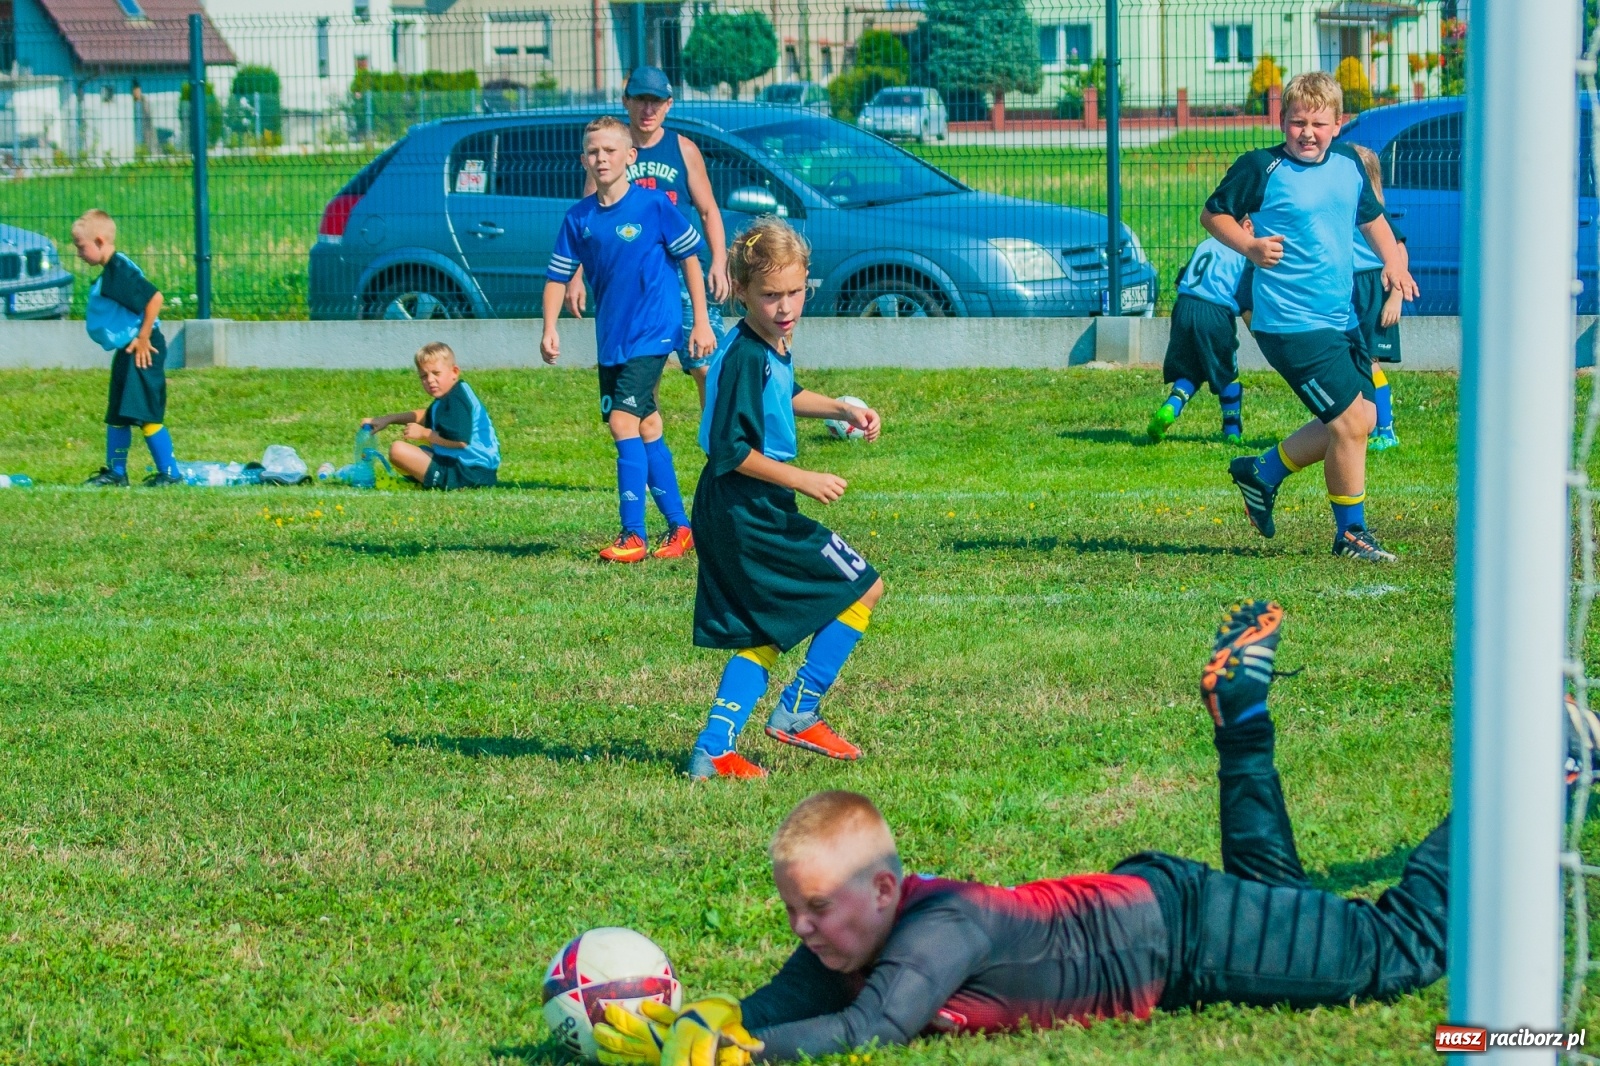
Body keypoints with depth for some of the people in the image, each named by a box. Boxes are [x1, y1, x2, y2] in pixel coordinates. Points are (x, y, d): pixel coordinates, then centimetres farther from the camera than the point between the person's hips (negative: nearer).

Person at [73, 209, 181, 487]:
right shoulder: (110, 271, 13)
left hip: (140, 351, -11)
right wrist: (138, 340, 15)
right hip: (127, 352, 11)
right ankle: (115, 472, 28)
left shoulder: (120, 270, -19)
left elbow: (155, 298, -25)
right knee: (117, 415, 18)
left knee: (146, 416, -11)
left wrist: (143, 338, -21)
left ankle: (170, 473, -6)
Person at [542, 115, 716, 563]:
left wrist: (701, 322, -3)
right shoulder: (579, 218, 4)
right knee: (646, 430, 10)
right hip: (610, 341, 6)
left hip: (651, 334, -6)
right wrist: (550, 329, -4)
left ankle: (633, 535, -15)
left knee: (624, 422, -16)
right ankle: (679, 527, 21)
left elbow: (690, 257, -1)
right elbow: (558, 275, 8)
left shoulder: (653, 205, -8)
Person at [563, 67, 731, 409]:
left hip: (682, 271, -1)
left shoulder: (683, 149, 6)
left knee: (707, 367, -8)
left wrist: (719, 262, -5)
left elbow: (708, 211, 9)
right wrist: (575, 276, 1)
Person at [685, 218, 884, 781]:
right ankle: (796, 713, 6)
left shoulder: (771, 346, 10)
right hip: (753, 516, -10)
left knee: (762, 637, 15)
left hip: (733, 517, 10)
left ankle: (714, 751, 10)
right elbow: (729, 449, -23)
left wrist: (842, 409, 21)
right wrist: (802, 479, -20)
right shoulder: (745, 357, -21)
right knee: (863, 588, 2)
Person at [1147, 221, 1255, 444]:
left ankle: (1169, 409, -11)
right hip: (1216, 314, -5)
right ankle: (1233, 432, 17)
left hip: (1184, 308, 5)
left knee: (1188, 373, 15)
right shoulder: (1245, 255, 2)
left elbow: (1180, 280, 20)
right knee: (1228, 375, 12)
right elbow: (1246, 307, -4)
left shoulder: (1206, 244, 19)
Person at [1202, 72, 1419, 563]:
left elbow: (1371, 218, 23)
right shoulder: (1262, 168, -10)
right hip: (1291, 322, -8)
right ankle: (1350, 533, 7)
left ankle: (1263, 472, 31)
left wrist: (1392, 261, 6)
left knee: (1358, 418, 14)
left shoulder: (1349, 165, 8)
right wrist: (1249, 246, -18)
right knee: (1351, 421, -10)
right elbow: (1213, 213, -1)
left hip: (1339, 319, 8)